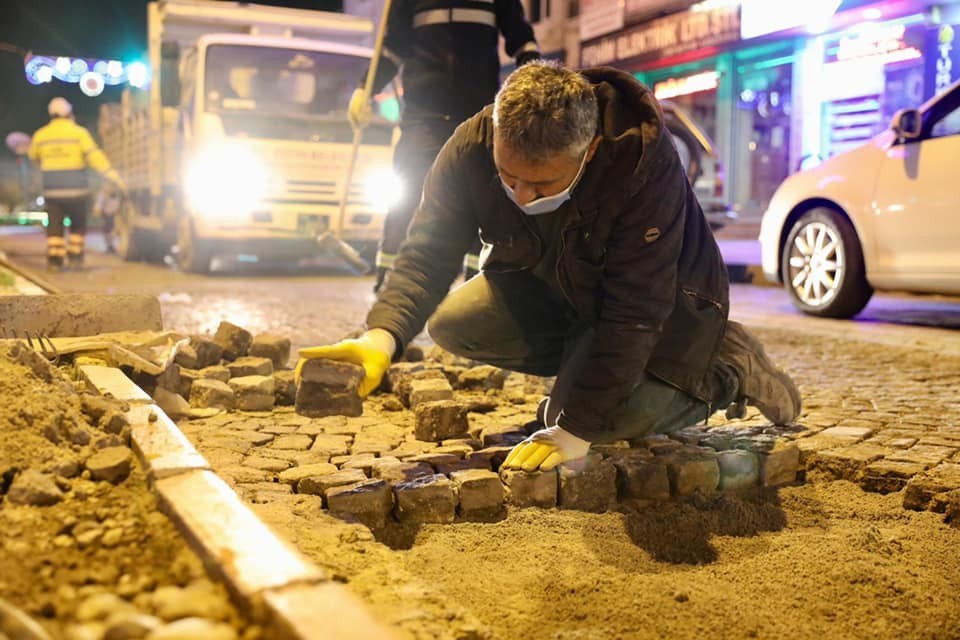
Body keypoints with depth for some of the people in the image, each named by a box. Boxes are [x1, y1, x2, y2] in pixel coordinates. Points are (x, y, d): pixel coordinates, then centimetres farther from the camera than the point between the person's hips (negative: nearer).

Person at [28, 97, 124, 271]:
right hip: (76, 188, -2)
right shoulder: (79, 133, -7)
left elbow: (33, 156, 22)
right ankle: (75, 256, 11)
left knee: (54, 226, 7)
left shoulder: (41, 135, 4)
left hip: (52, 190, 2)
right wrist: (114, 177, -19)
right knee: (78, 224, 15)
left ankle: (54, 259, 0)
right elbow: (95, 156, -17)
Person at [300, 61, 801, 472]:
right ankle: (583, 368, 6)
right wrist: (380, 338, -46)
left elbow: (633, 315, -35)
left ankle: (730, 370, 2)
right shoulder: (471, 147, -26)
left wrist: (574, 430, -35)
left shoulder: (645, 164, -38)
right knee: (454, 324, -14)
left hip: (662, 299, -5)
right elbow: (427, 254, -26)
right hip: (553, 287, 5)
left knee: (615, 416, -26)